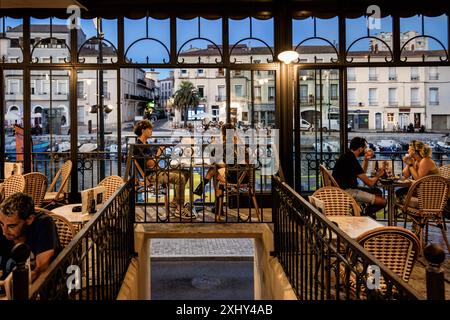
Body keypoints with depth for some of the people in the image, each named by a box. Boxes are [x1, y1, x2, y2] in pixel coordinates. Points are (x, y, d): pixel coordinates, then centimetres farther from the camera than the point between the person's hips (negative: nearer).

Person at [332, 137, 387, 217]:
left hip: (347, 188, 11)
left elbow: (362, 173, 27)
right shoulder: (351, 160, -21)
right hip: (346, 191, -11)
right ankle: (367, 214, 12)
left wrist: (366, 159, 14)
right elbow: (370, 183, -15)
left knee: (377, 192, 17)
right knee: (382, 201, -13)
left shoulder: (348, 156, 11)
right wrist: (378, 175, 6)